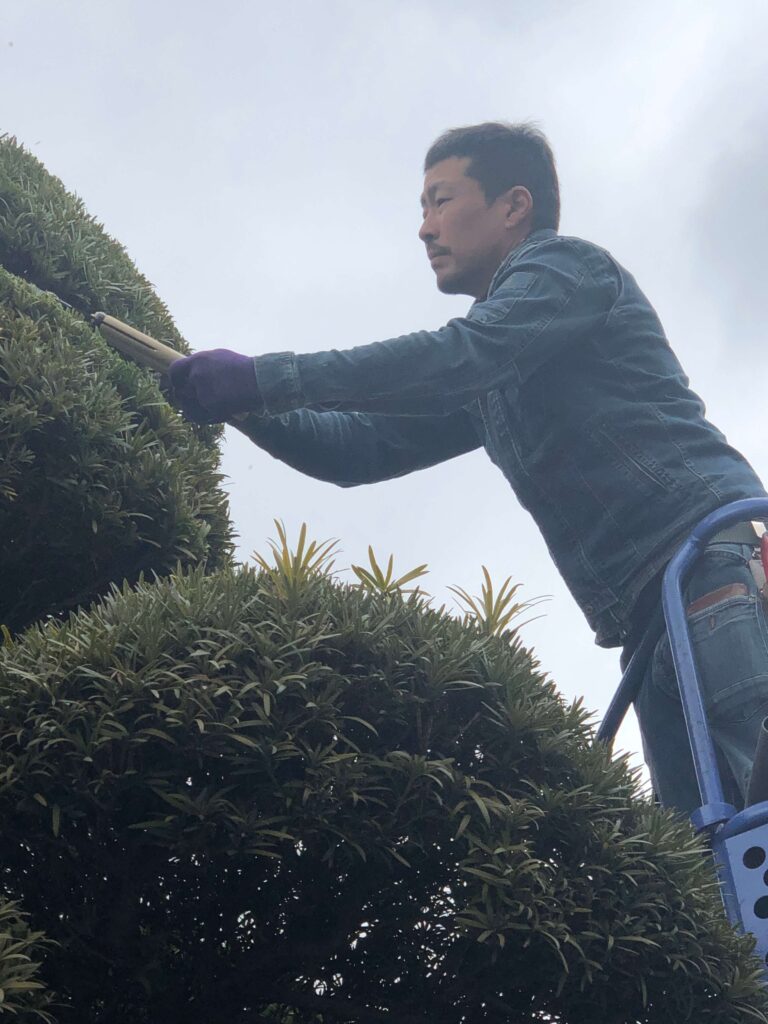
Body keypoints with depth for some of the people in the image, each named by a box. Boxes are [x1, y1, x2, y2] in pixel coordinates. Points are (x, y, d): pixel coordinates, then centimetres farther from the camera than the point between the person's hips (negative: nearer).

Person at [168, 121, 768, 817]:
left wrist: (263, 379, -17)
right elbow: (364, 447, 24)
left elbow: (457, 356, -16)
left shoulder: (568, 264, 2)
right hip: (651, 617, 9)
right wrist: (243, 405, 9)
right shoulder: (486, 388, 26)